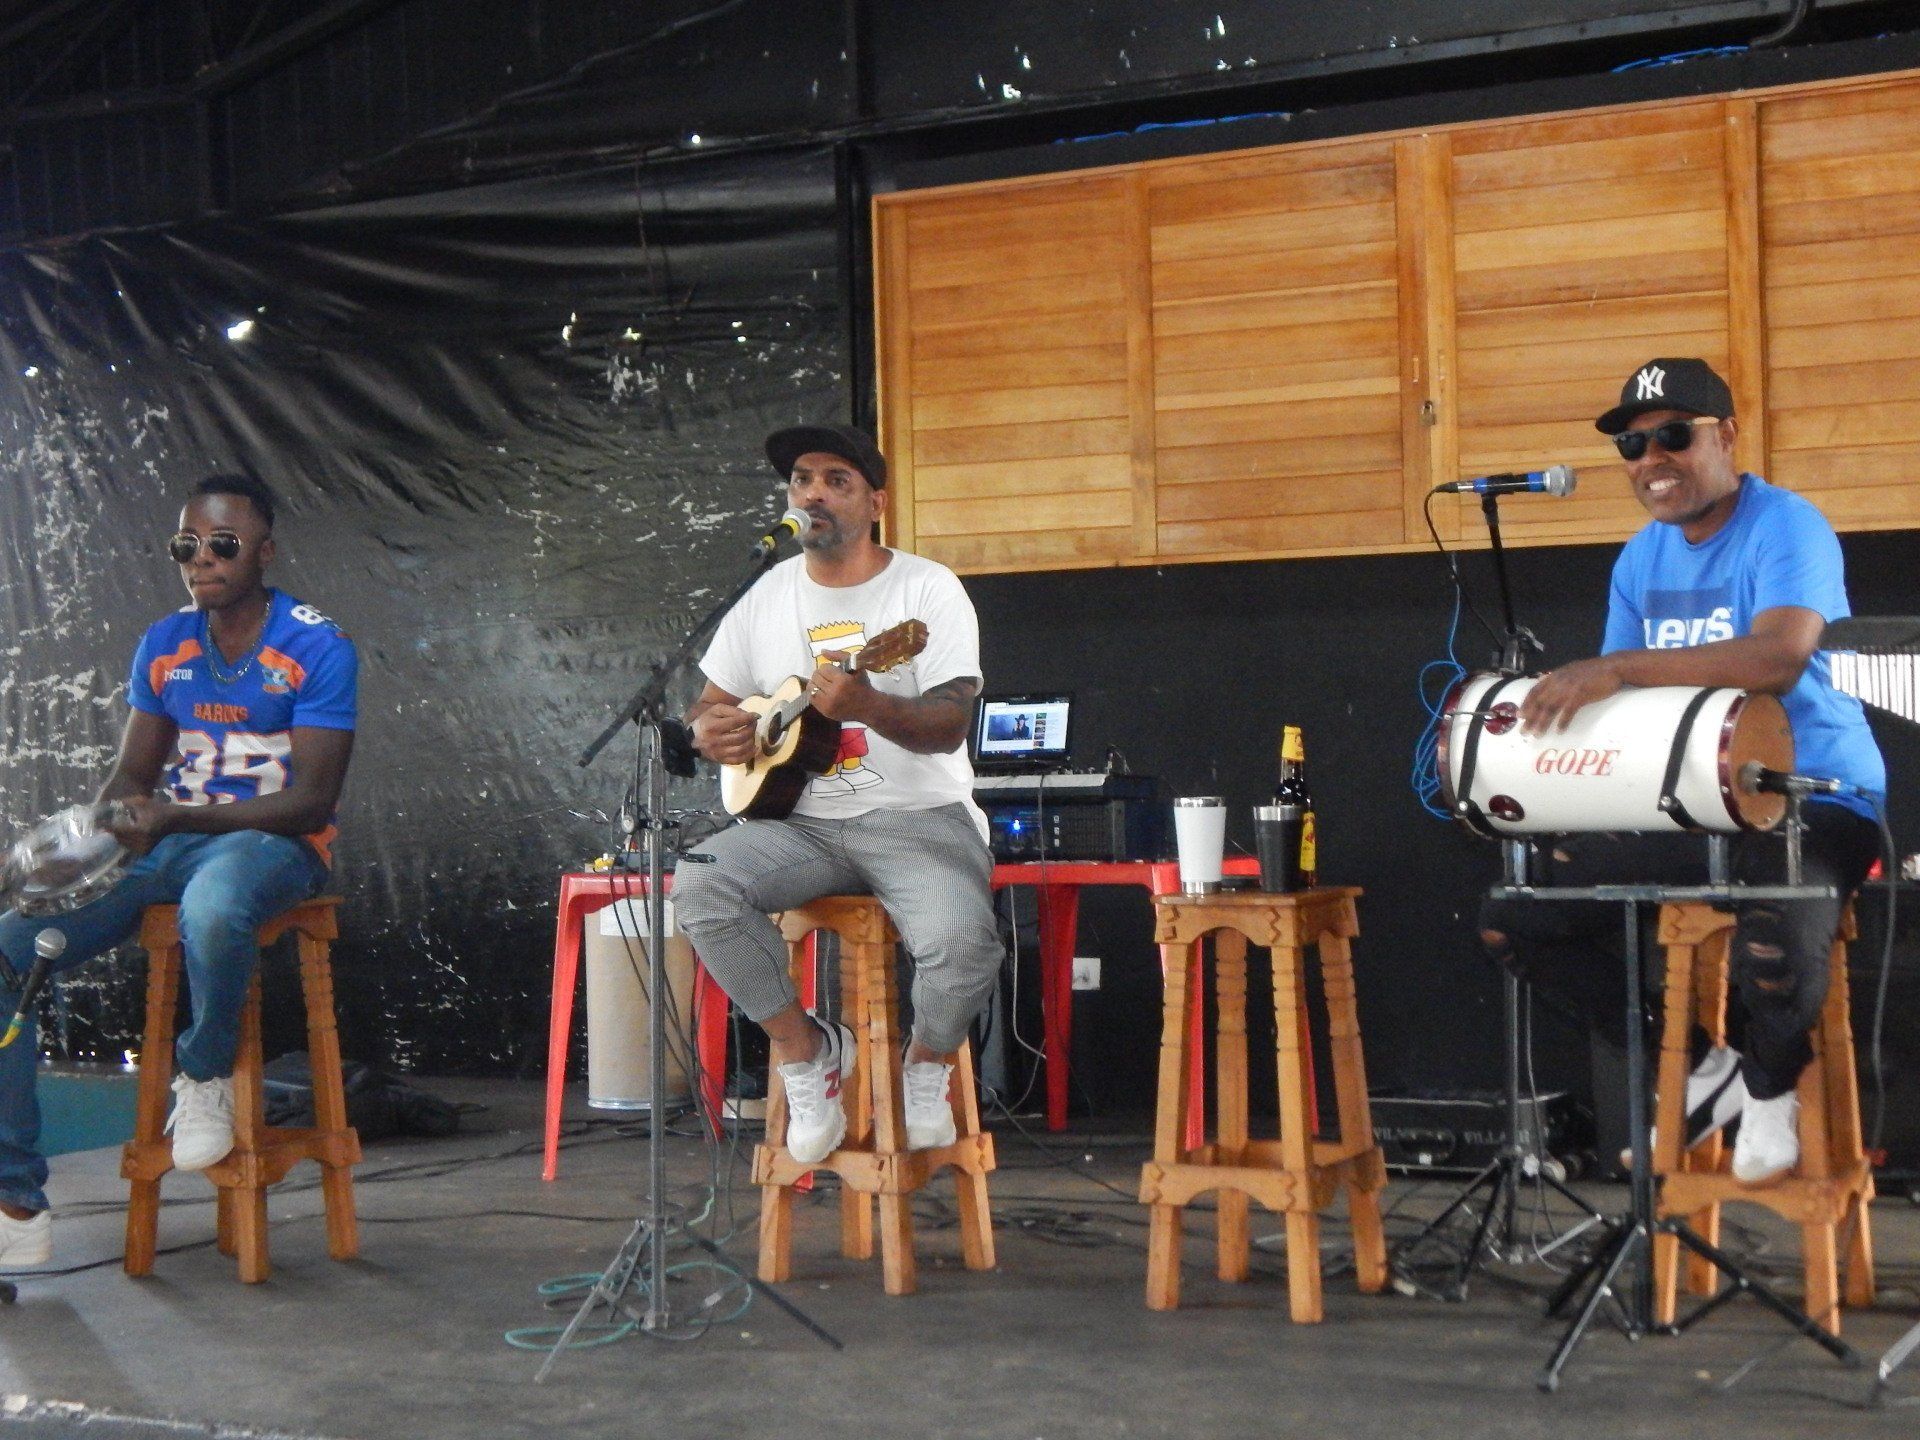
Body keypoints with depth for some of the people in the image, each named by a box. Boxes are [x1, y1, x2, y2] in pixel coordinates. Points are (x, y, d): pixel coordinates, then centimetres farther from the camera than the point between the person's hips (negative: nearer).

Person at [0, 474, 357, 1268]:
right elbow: (133, 771, 14)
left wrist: (176, 819, -23)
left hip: (271, 845, -5)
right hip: (166, 845, 5)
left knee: (211, 904, -44)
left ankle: (206, 1075, -10)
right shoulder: (163, 644, 11)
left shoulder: (317, 649, -7)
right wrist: (99, 826, -11)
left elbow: (313, 800, -13)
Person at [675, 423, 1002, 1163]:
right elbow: (710, 705, 18)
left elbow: (950, 725, -14)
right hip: (803, 823, 4)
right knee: (698, 886, -26)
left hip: (918, 817, -4)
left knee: (962, 939, -33)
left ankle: (928, 1067, 3)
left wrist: (867, 706, -34)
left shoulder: (927, 589, -2)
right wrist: (709, 731, -7)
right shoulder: (767, 596, 12)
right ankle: (807, 1051, -5)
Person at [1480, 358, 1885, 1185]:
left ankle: (1771, 1085, 2)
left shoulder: (1786, 528, -14)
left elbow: (1779, 658, -32)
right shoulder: (1640, 560, 9)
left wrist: (1616, 668, -36)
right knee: (1514, 922, 1)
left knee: (1772, 957, -37)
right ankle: (1699, 1063, 16)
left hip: (1812, 798, -7)